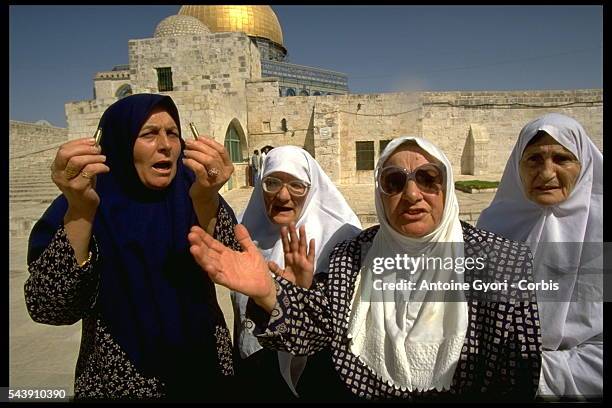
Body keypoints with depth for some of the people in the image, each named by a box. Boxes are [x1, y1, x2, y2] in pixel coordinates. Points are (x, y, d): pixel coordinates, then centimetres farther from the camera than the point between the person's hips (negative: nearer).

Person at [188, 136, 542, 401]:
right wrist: (267, 292, -28)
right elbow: (315, 324, -11)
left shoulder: (500, 260, -10)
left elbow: (518, 376, -8)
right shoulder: (355, 255, -2)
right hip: (353, 393, 1)